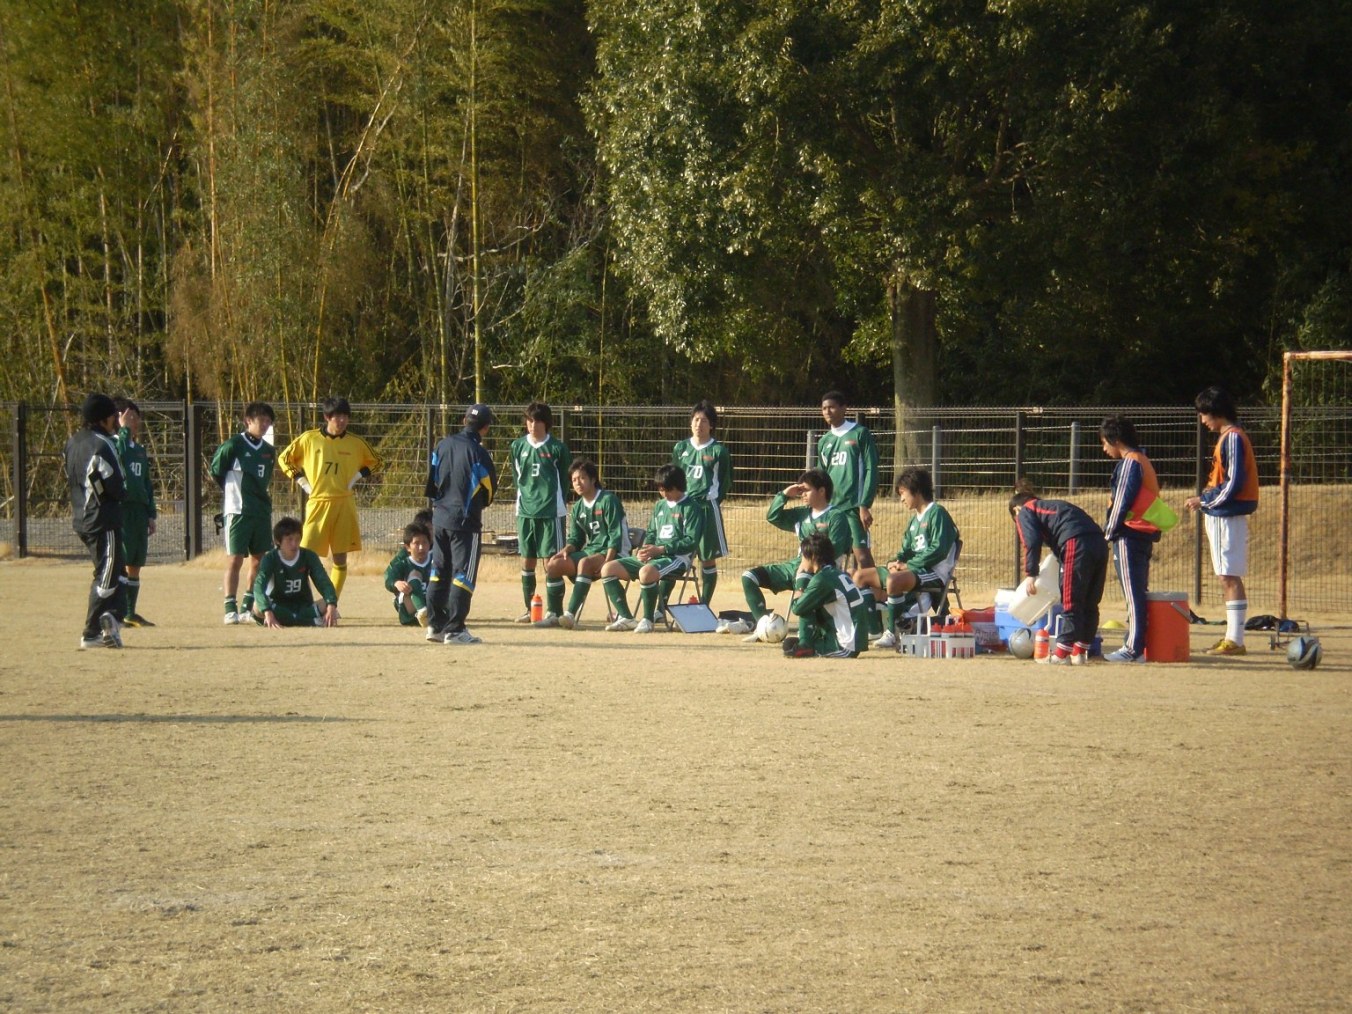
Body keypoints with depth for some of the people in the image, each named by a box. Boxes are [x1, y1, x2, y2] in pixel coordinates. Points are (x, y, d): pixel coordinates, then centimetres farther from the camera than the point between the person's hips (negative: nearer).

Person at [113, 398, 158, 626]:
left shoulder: (141, 449, 18)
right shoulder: (114, 443, -5)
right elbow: (119, 455, -29)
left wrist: (151, 514, 17)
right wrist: (124, 430, -22)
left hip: (139, 511, 8)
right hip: (120, 509, -8)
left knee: (135, 565, 9)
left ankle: (130, 613, 16)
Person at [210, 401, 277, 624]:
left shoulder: (269, 451, 11)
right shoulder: (233, 445, -8)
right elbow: (216, 471, 1)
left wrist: (265, 494, 14)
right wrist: (233, 492, 8)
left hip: (262, 511, 6)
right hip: (237, 511, -6)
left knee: (259, 560, 7)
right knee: (235, 559, -6)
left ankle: (247, 607, 16)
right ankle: (230, 609, -3)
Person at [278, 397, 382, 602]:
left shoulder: (355, 443, 5)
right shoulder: (309, 439, 1)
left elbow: (375, 463, 19)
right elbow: (284, 458, 12)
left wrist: (357, 476, 3)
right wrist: (300, 480, 3)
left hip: (344, 504, 2)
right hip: (318, 502, -2)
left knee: (340, 558, 3)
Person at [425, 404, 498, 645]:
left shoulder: (444, 445, 3)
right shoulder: (477, 453, -15)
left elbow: (432, 479, 9)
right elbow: (490, 488, -5)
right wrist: (480, 503, 15)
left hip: (440, 518, 6)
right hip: (465, 521, -6)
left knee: (439, 571, 15)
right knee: (463, 574, -3)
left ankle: (435, 625, 17)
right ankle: (454, 630, -6)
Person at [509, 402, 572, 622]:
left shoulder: (557, 448, -3)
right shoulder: (518, 446, 7)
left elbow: (564, 479, 3)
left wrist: (552, 500, 1)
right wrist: (524, 498, 8)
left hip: (551, 511, -4)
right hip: (525, 511, 4)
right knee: (527, 561, 7)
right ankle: (529, 609, 14)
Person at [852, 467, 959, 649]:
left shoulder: (937, 513, -7)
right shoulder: (915, 521, 20)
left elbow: (939, 550, -17)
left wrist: (908, 564, -16)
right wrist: (895, 562, -4)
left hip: (934, 573, -10)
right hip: (914, 570, 10)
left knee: (893, 581, -38)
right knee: (861, 576, 6)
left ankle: (892, 633, -28)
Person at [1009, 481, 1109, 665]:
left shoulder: (1025, 511, 17)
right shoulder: (1051, 506, 37)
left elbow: (1032, 541, -1)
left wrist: (1030, 574, -2)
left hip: (1076, 545, -7)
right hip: (1100, 542, 7)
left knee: (1071, 603, -4)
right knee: (1090, 605, 12)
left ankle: (1061, 654, -2)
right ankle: (1080, 652, 17)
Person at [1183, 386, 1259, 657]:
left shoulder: (1233, 438, -14)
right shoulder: (1226, 438, 16)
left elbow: (1234, 483, -20)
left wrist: (1204, 500, -12)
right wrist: (1205, 500, 9)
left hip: (1228, 518, -10)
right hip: (1220, 517, 10)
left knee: (1230, 577, -10)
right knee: (1227, 578, 12)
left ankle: (1235, 641, -11)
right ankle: (1231, 636, 16)